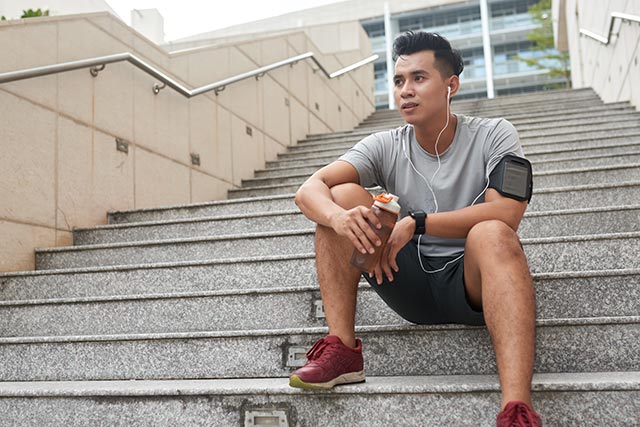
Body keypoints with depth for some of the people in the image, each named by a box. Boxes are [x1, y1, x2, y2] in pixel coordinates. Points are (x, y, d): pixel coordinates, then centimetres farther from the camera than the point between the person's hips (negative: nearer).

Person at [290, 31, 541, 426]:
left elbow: (506, 213, -20)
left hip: (475, 283, -2)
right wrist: (339, 217, -36)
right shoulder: (385, 147, 2)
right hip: (413, 283, 3)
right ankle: (342, 350, -20)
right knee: (342, 197, -13)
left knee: (491, 234, -36)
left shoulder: (494, 135, -4)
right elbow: (308, 190, -12)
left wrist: (416, 222, -26)